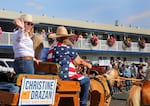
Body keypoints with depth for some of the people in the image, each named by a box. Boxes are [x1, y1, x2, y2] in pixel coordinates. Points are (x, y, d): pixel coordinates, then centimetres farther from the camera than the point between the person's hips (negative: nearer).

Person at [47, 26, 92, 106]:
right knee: (86, 80, 3)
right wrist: (87, 64, 20)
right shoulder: (67, 47, -9)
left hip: (55, 75, 9)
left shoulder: (53, 47, 15)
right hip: (64, 76, -9)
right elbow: (78, 61, 0)